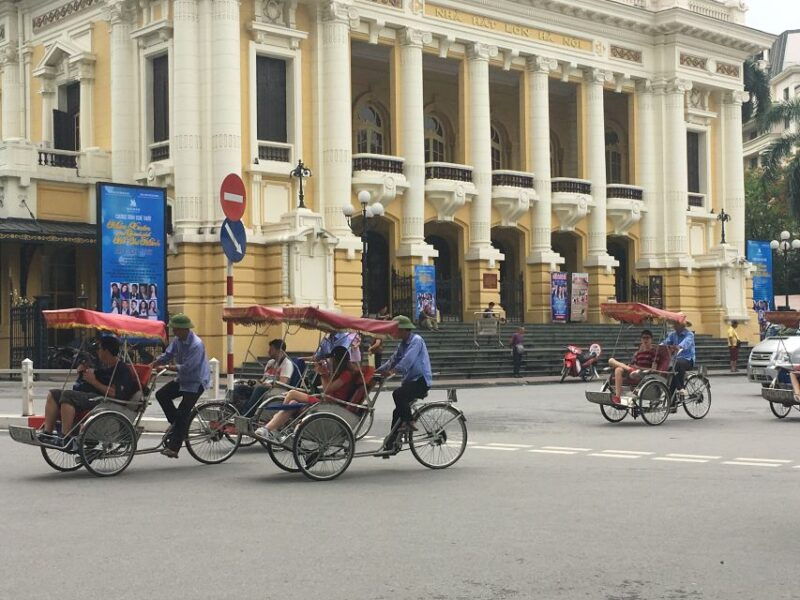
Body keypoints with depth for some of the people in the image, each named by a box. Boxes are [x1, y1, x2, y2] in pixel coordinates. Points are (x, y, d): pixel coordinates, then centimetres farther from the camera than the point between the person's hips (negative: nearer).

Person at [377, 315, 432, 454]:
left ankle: (409, 423, -19)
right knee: (398, 411, 6)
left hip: (421, 380, -9)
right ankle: (391, 444, 10)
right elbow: (393, 360, 17)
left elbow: (408, 359, -24)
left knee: (398, 394, -30)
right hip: (410, 380, 9)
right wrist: (378, 370, 6)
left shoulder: (416, 340, -11)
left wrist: (393, 370, -30)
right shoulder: (403, 344, 18)